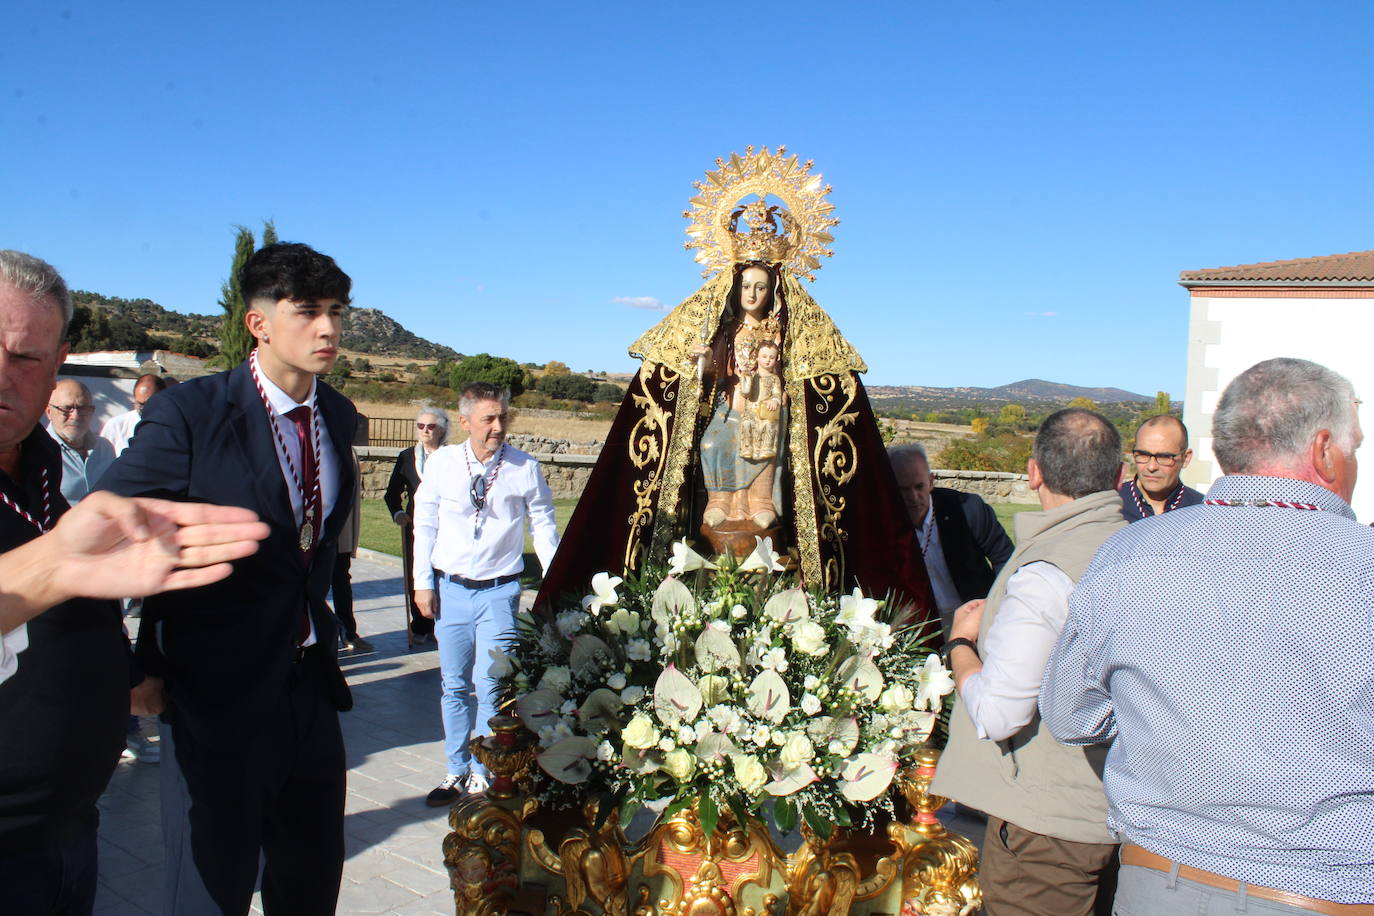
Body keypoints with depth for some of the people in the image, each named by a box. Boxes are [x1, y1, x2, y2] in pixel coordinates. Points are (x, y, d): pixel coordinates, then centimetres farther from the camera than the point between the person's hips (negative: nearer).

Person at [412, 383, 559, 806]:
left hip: (499, 591, -2)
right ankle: (457, 771, 28)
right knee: (454, 685, 12)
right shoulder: (441, 463, -3)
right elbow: (425, 523, 5)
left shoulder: (525, 468, -6)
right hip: (450, 588, 2)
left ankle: (482, 775, 18)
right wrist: (423, 582, 3)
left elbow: (543, 525, 3)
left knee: (490, 686, -2)